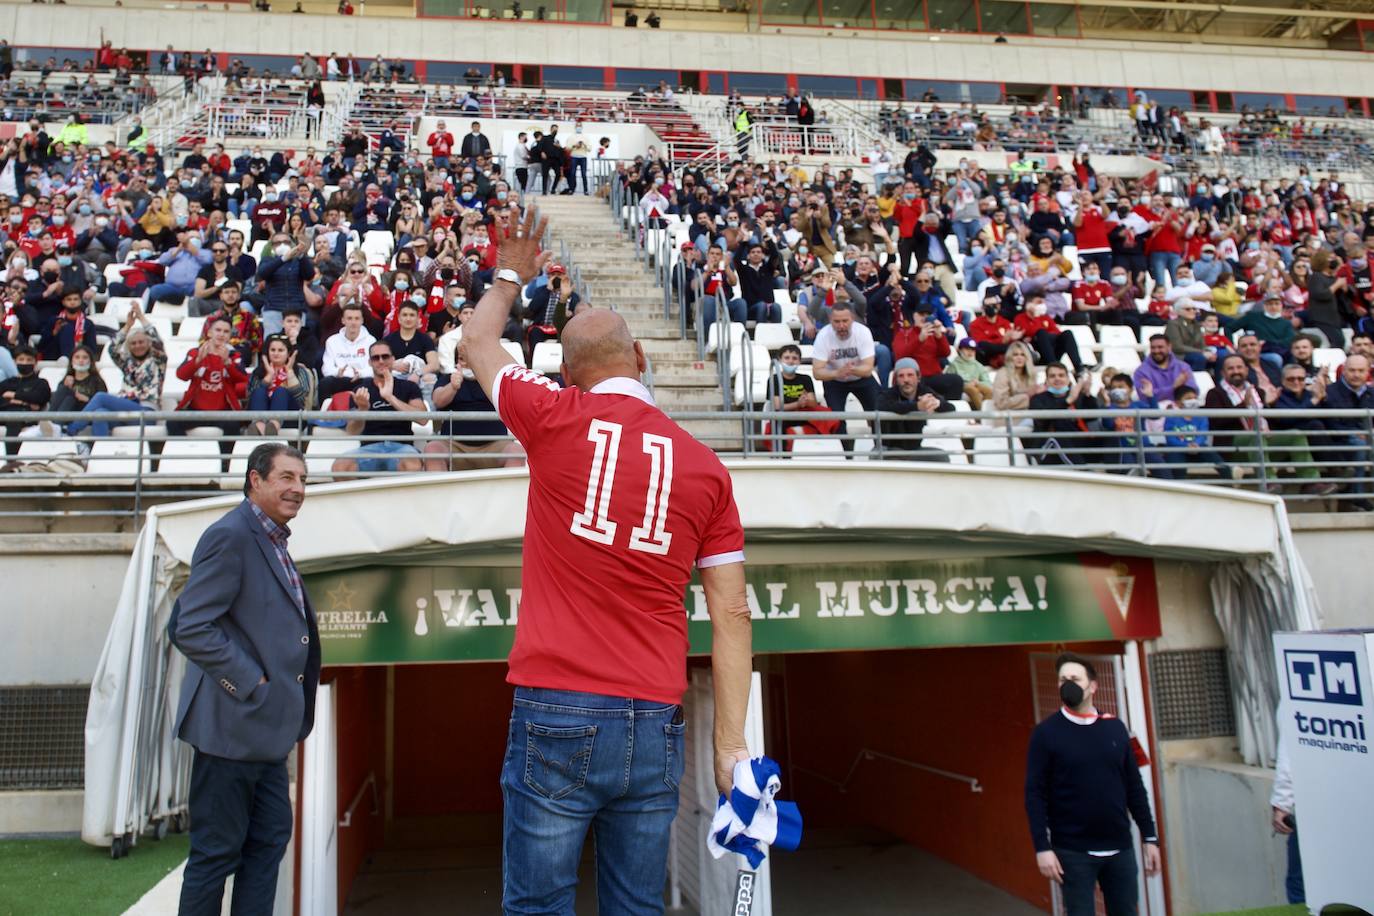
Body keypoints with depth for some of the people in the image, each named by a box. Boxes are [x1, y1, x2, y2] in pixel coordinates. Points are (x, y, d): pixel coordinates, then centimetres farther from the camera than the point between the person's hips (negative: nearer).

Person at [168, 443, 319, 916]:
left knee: (269, 840, 14)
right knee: (216, 852, 2)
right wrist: (251, 683, -19)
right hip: (233, 724, -9)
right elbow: (192, 629, -21)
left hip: (266, 728, 10)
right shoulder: (229, 536, -14)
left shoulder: (272, 541, 15)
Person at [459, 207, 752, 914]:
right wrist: (731, 747, 9)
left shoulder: (555, 418, -2)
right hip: (657, 726, 3)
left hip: (556, 717, -3)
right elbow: (732, 614, 3)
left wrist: (510, 275, 38)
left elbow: (476, 342, 19)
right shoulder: (705, 466, 5)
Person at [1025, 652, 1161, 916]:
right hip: (1073, 851, -3)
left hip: (1120, 848, 4)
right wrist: (1042, 847, -14)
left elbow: (1134, 787, 10)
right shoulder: (1046, 733, -6)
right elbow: (1035, 794, -8)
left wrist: (1149, 837, 8)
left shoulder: (1115, 728, 5)